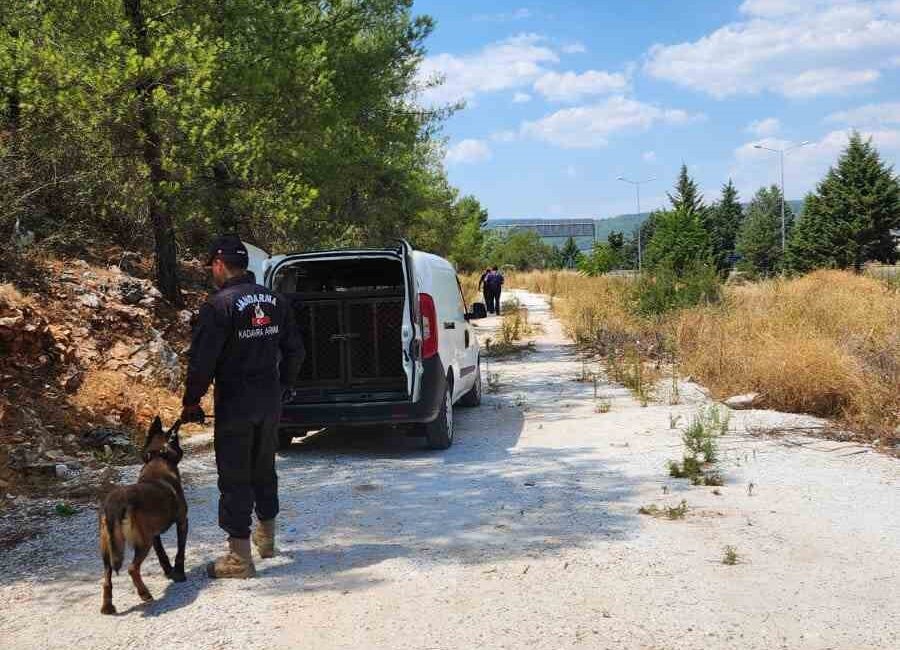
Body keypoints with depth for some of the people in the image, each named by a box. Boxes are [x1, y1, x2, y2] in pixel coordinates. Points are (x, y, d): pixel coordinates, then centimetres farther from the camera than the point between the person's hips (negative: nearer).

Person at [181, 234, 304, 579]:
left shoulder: (220, 304, -16)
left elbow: (202, 360, -19)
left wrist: (191, 401, -9)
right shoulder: (276, 301, 6)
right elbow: (294, 350, 12)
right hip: (270, 402, 7)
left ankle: (239, 557, 3)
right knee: (264, 470, 21)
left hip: (235, 405, -7)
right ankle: (266, 538, 36)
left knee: (234, 478, 0)